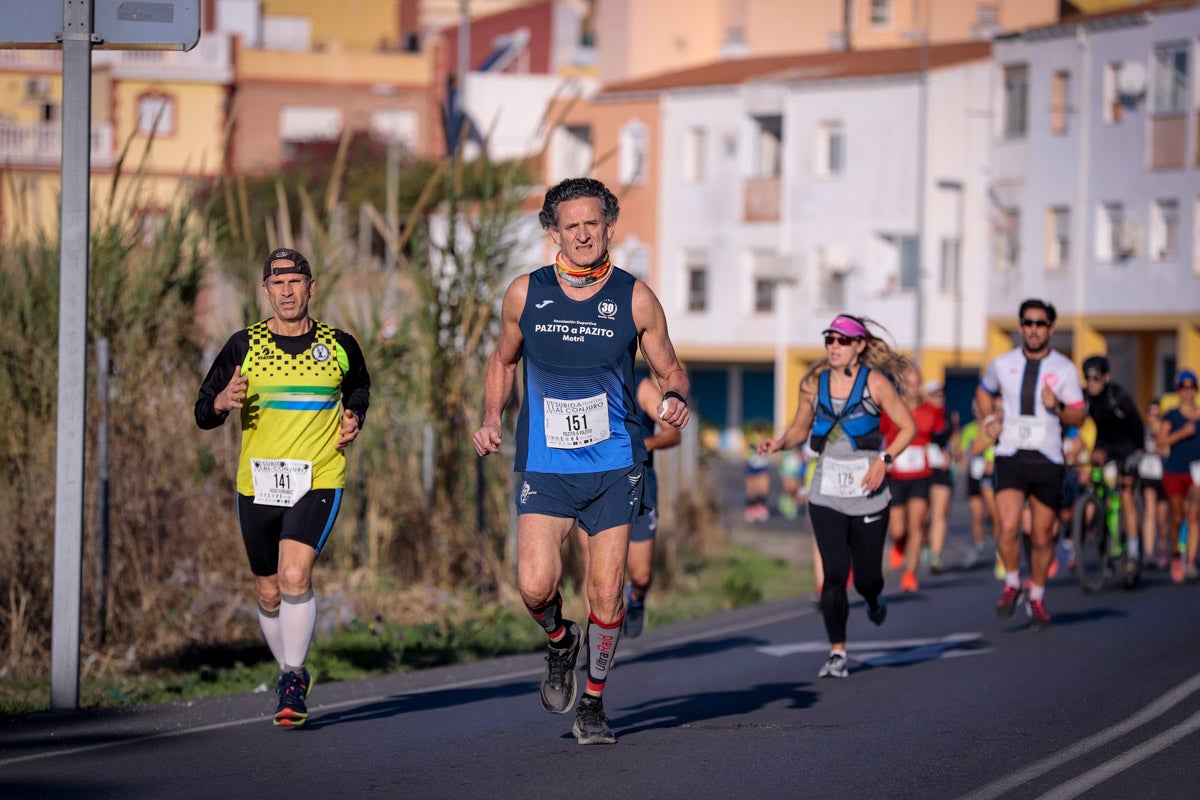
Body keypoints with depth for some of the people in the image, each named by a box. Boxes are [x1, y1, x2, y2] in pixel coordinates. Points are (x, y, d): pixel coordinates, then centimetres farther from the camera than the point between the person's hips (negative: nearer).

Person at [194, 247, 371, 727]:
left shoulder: (339, 346, 3)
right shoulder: (244, 346, 1)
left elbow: (359, 387, 24)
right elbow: (203, 413, 4)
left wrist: (353, 419, 3)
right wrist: (222, 403, -19)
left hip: (318, 481, -2)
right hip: (257, 485, 2)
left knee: (295, 575, -22)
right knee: (269, 594, 10)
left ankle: (294, 677, -10)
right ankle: (291, 675, 31)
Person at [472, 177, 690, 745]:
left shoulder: (635, 299, -2)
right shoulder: (525, 294, 0)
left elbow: (669, 369, 8)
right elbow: (504, 360, 17)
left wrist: (675, 399, -14)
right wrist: (491, 420, 4)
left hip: (614, 467, 0)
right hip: (544, 467, 0)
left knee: (605, 592, -1)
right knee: (535, 587, -15)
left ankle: (593, 704, 19)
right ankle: (558, 642, 20)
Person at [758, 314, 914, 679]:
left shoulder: (874, 382, -6)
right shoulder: (814, 384, 3)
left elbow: (908, 426, -1)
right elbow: (799, 429, 15)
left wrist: (884, 460, -15)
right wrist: (779, 443, -6)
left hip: (868, 495, -1)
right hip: (826, 495, 2)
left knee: (866, 577, 5)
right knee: (834, 573, -12)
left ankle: (874, 601, 44)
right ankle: (837, 655, -7)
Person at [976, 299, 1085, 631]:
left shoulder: (1065, 369, 0)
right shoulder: (1003, 364, 4)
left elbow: (1078, 415, 2)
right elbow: (983, 391, 25)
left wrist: (1057, 408, -19)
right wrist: (989, 419, 7)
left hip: (1047, 460, 0)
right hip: (1010, 457, 0)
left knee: (1042, 537, 7)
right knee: (1008, 528, -18)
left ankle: (1037, 596, 27)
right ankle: (1012, 583, 7)